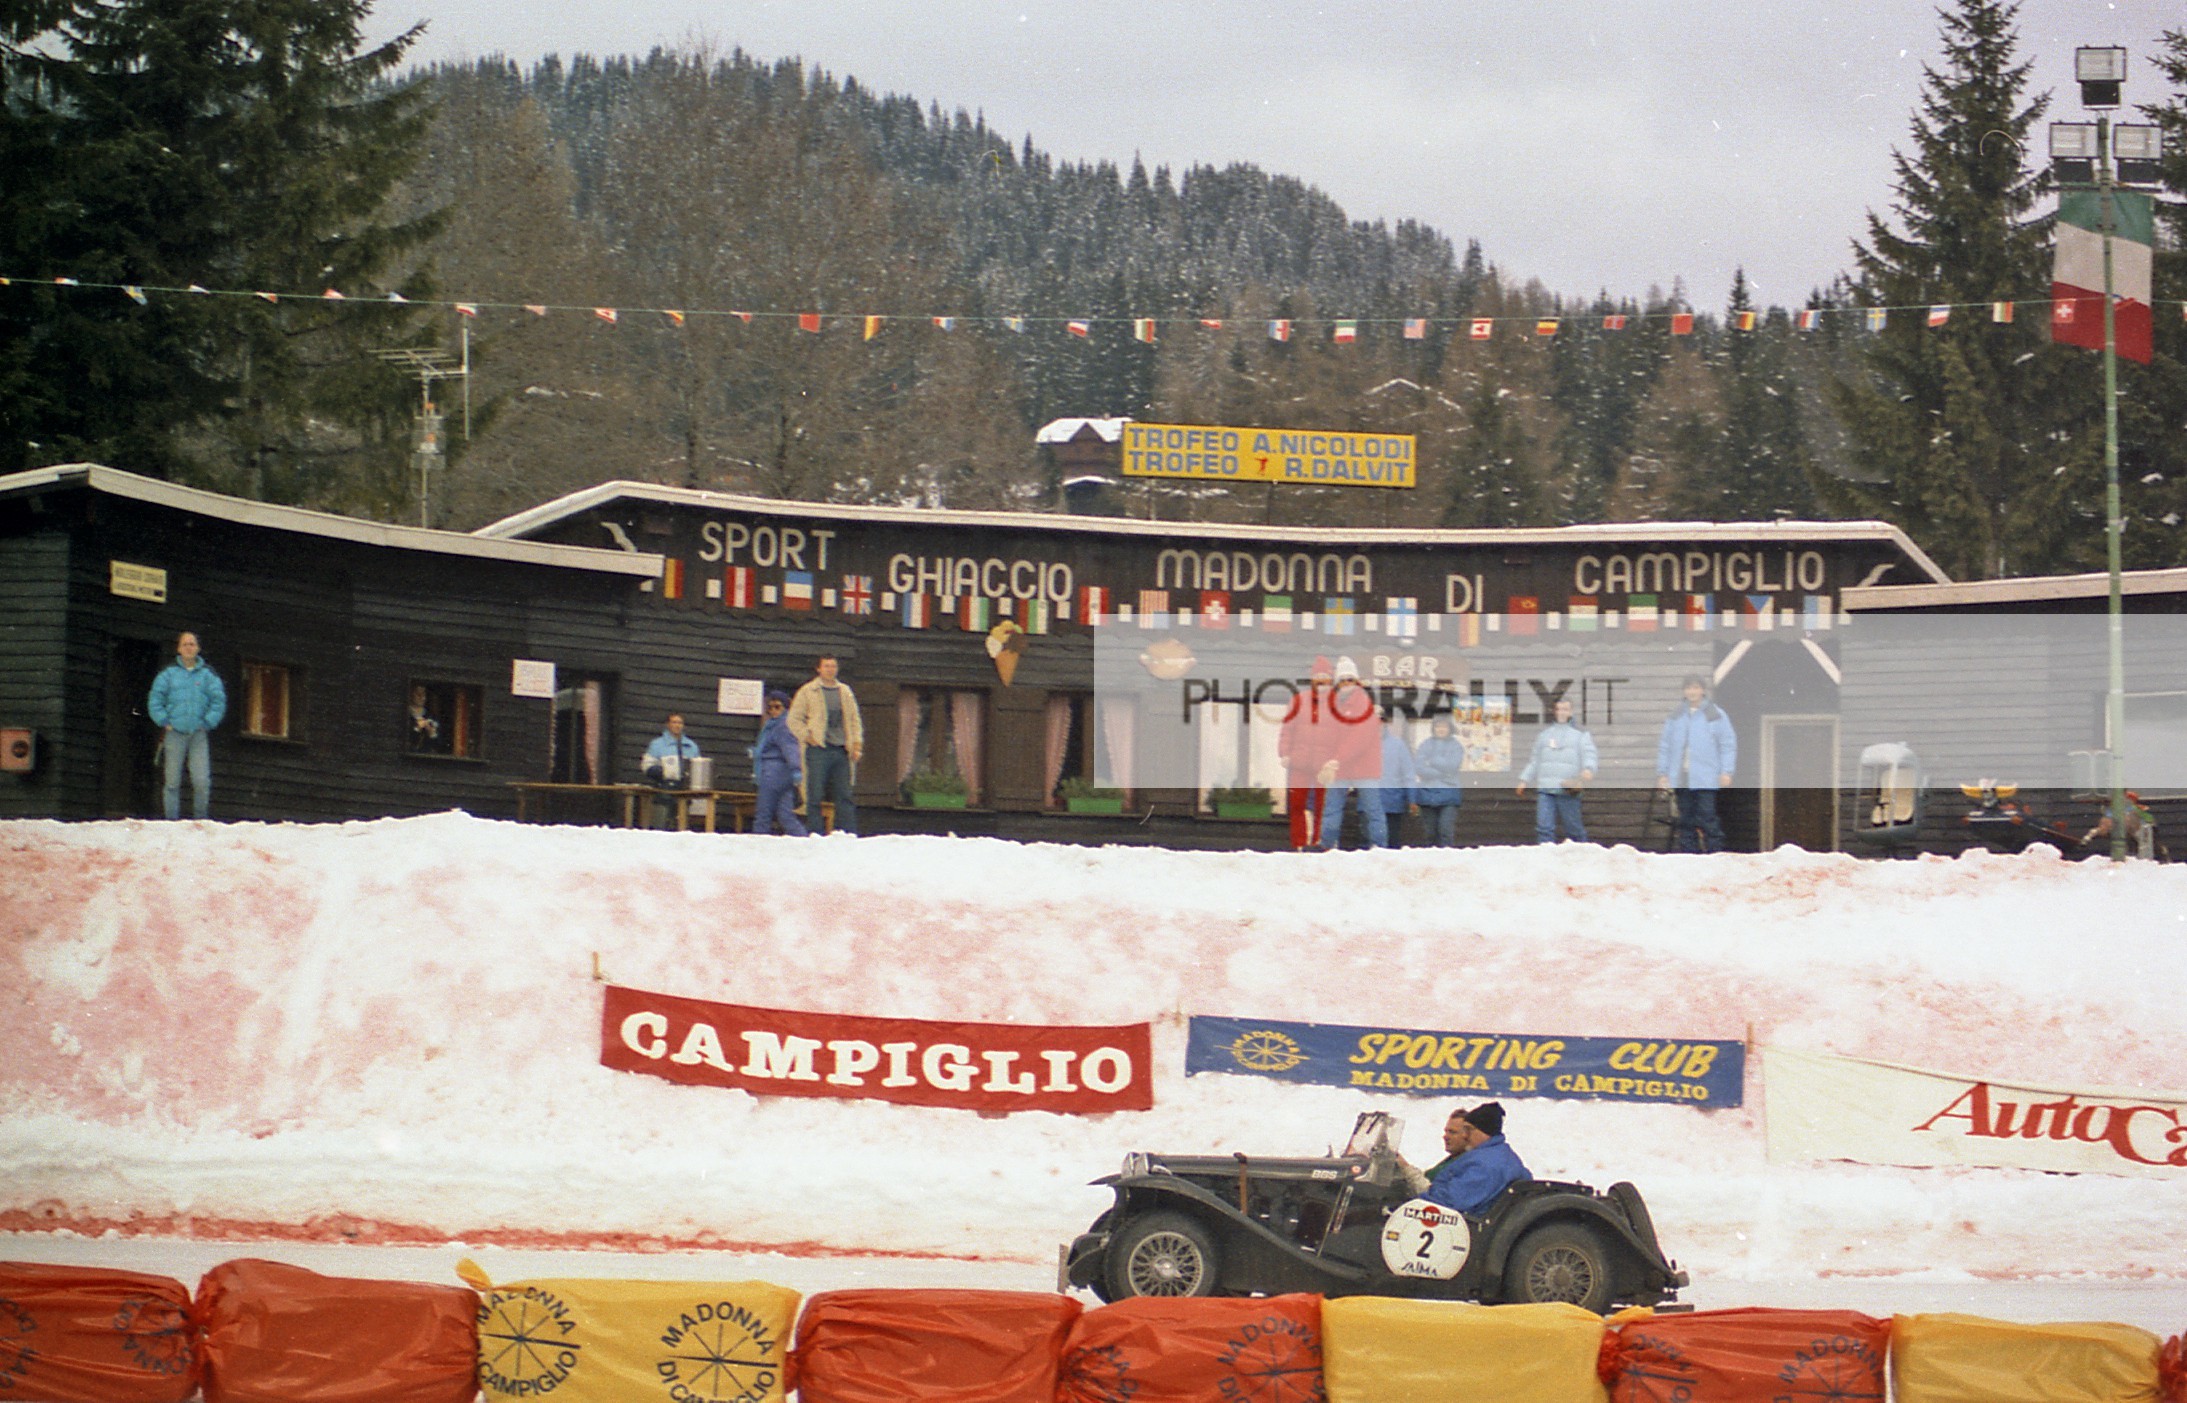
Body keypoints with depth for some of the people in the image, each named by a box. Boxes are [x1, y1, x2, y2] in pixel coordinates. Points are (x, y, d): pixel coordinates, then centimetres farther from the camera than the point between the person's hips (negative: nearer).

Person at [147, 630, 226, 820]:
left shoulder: (208, 674, 10)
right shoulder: (168, 673, 8)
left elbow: (219, 701, 8)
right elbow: (154, 701, 8)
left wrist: (207, 723, -1)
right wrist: (164, 723, -2)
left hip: (199, 734, 0)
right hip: (174, 733, 0)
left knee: (202, 782, -10)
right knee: (173, 781, -2)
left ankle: (201, 820, 1)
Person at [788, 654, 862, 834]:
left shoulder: (845, 691, 16)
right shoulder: (808, 691, 2)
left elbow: (854, 719, 21)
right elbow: (794, 720, 1)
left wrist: (856, 743, 9)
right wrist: (808, 737, -9)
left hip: (841, 750, 4)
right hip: (819, 750, -4)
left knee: (844, 795, 3)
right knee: (815, 796, -3)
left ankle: (849, 834, 2)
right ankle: (814, 834, -1)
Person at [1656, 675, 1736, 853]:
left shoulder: (1716, 715, 2)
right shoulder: (1676, 716, 13)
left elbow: (1728, 745, 2)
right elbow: (1664, 746, 16)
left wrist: (1726, 772, -6)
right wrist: (1662, 773, 9)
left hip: (1707, 780, -4)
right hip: (1681, 781, 4)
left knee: (1708, 820, -10)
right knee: (1685, 822, 5)